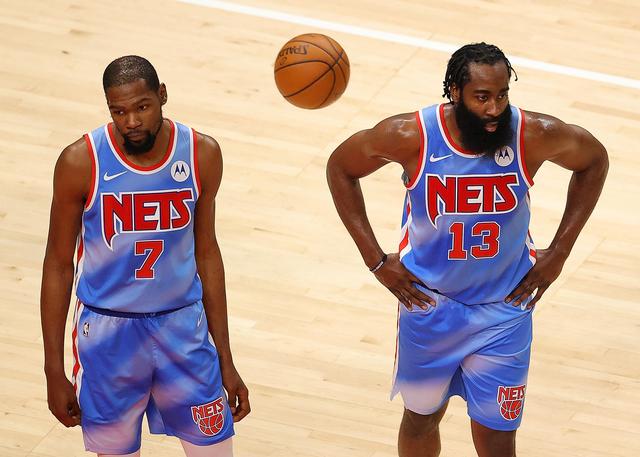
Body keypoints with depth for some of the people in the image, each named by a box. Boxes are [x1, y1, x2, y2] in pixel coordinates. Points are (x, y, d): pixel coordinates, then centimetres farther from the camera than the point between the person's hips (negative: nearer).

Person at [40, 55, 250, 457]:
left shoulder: (203, 154, -8)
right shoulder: (81, 162, -15)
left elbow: (206, 253, 4)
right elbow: (59, 265, -5)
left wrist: (226, 361, 5)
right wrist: (55, 371, -6)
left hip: (183, 326, 2)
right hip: (108, 333, -2)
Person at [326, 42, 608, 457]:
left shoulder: (535, 135, -21)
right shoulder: (411, 136, -23)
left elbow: (594, 159, 0)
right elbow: (340, 167, -5)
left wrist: (560, 252, -4)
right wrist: (376, 260, -7)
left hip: (504, 311, 0)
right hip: (429, 303, 0)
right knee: (421, 419, 19)